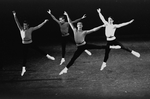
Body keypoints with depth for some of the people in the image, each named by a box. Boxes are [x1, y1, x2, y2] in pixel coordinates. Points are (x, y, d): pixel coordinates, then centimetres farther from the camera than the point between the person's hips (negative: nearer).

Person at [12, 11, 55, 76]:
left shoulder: (30, 29, -5)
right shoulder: (21, 29, -6)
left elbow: (38, 27, -2)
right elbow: (17, 22, -15)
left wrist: (44, 22, -4)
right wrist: (14, 15, -26)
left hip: (30, 43, 0)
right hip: (24, 44, 0)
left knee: (39, 50, 4)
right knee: (24, 56, 1)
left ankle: (48, 56, 23)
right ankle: (23, 69, 6)